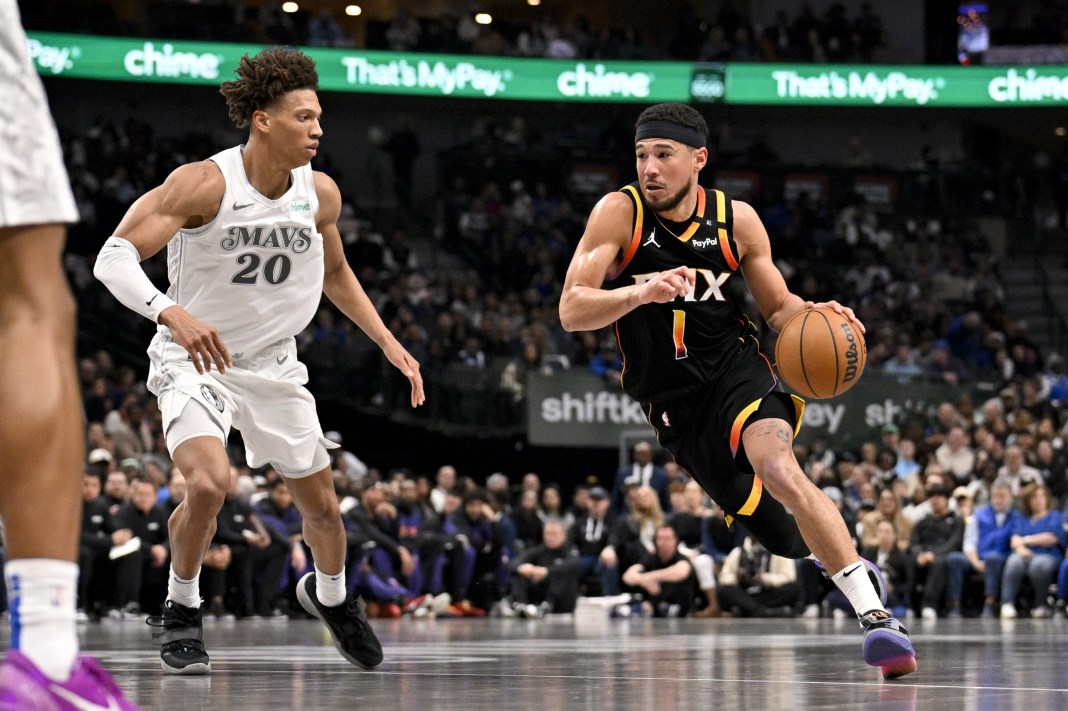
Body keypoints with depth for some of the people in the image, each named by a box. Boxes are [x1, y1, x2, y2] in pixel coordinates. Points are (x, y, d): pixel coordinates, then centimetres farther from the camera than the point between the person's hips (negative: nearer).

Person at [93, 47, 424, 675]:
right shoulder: (203, 184, -22)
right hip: (195, 362, -5)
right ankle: (182, 612, -4)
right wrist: (170, 312, -43)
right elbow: (114, 256, -26)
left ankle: (331, 596, 44)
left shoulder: (321, 193, -6)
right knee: (209, 482, -29)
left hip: (274, 363, 5)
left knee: (321, 504, 11)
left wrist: (389, 343, 7)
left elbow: (335, 273, 14)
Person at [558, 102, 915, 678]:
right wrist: (643, 292, -32)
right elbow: (571, 311, -14)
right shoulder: (619, 214, -7)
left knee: (779, 468, -31)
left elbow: (777, 306, 12)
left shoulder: (737, 220, -1)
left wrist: (816, 316, -12)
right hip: (672, 402, 1)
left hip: (735, 368, -1)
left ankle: (875, 615, -35)